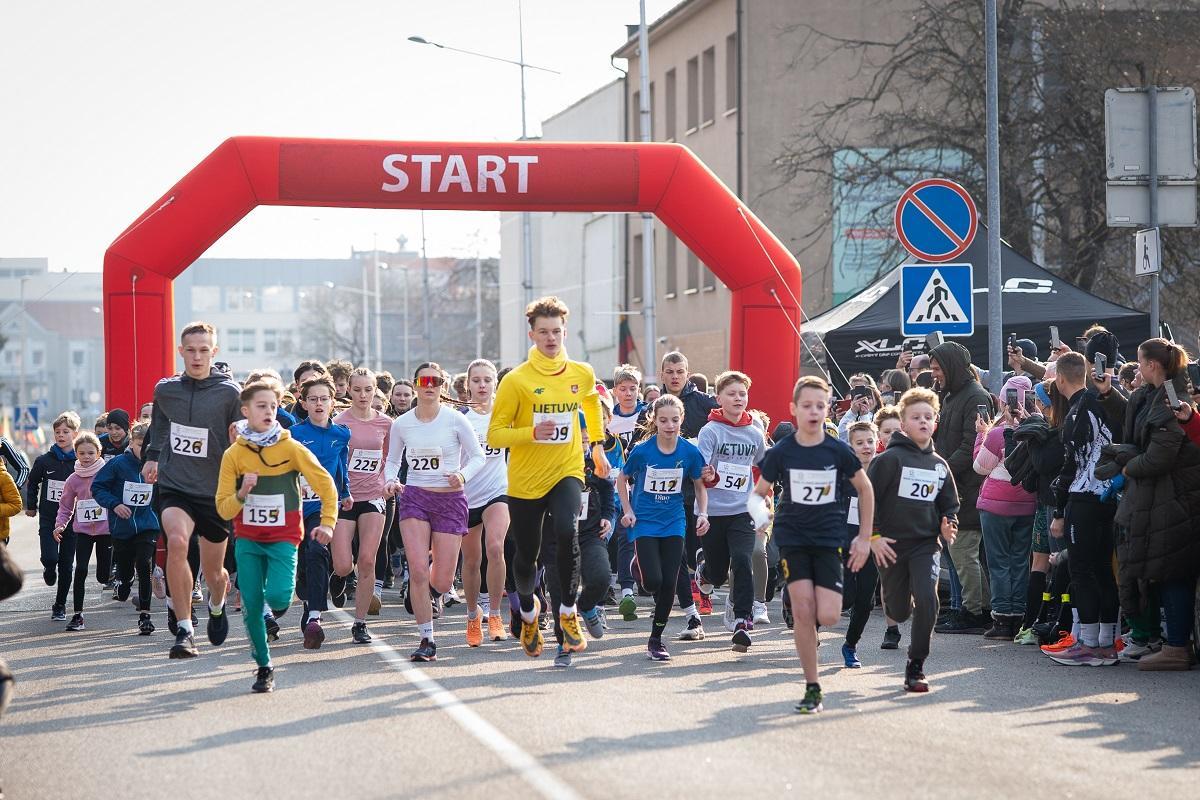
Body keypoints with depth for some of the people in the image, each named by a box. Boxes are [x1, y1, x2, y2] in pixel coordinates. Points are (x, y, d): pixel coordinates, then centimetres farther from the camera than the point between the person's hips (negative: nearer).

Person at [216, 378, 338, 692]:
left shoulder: (291, 448, -7)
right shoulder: (233, 454, -3)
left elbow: (325, 483, -1)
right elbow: (224, 509, -2)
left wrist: (328, 522, -9)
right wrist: (242, 494, -22)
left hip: (283, 537, -2)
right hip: (247, 539, 2)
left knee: (277, 596, -20)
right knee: (251, 604, -5)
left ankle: (280, 603, 18)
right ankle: (264, 666, 11)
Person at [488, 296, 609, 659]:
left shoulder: (583, 375, 1)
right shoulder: (516, 380, -10)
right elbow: (495, 435, -10)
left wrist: (597, 444, 30)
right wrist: (532, 432, -25)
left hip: (567, 472, 1)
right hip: (525, 479, -1)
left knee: (566, 532, -28)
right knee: (527, 554, 10)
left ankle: (568, 612, -14)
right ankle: (528, 614, 41)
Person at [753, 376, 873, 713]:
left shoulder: (838, 450, -5)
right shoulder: (781, 452, -5)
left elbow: (864, 488, 8)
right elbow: (759, 491, 7)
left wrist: (865, 538, 6)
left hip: (830, 537, 0)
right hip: (792, 537, 0)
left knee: (827, 616, -13)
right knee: (803, 611, -10)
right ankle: (812, 687, 0)